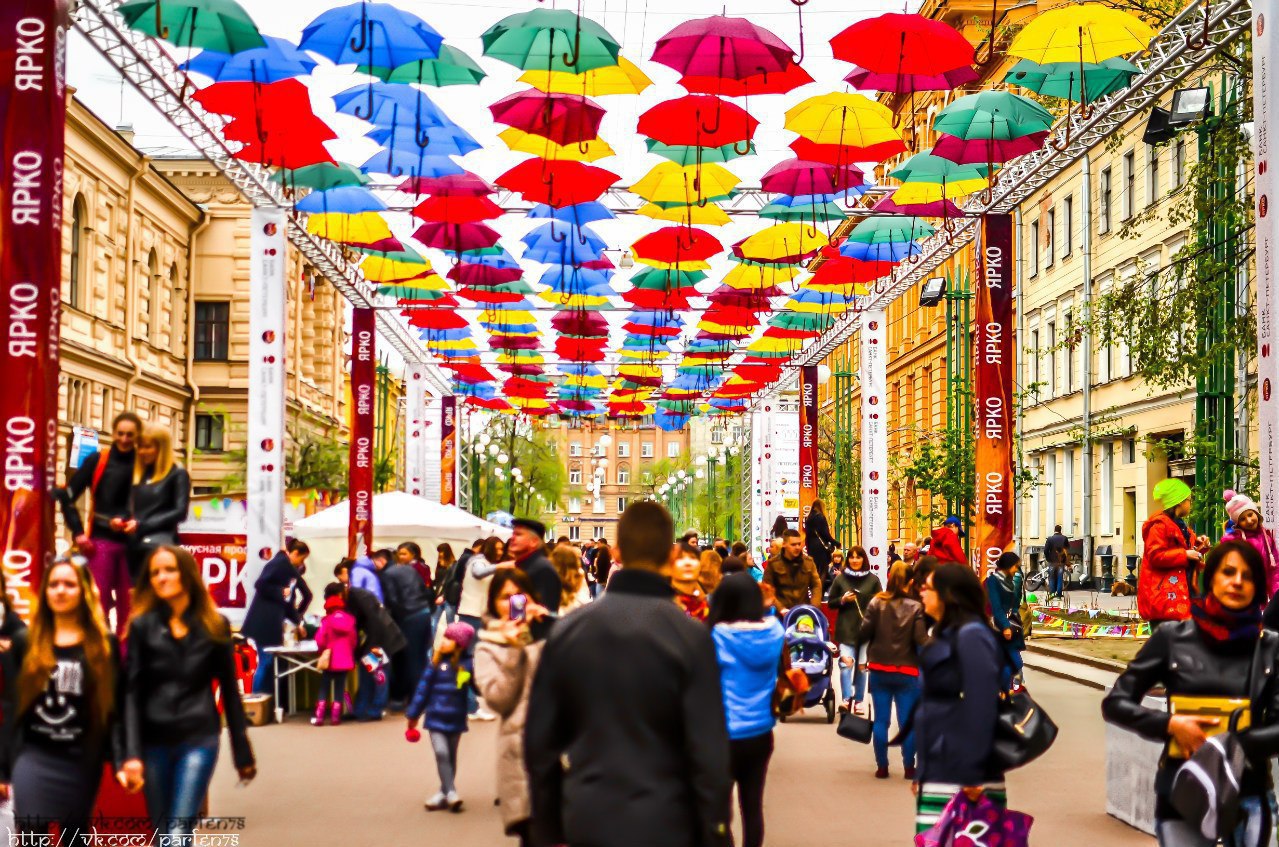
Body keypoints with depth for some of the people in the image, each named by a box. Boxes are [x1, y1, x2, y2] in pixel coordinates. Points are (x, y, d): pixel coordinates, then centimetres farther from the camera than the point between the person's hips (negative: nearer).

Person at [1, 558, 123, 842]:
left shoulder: (104, 644, 3)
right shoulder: (27, 641, 8)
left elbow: (114, 709, -2)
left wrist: (120, 761, -13)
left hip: (81, 760, 0)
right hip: (33, 757, 0)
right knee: (31, 841, -9)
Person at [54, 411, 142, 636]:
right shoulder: (97, 461, 2)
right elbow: (67, 496, 3)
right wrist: (78, 532, -3)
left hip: (133, 544, 1)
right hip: (101, 541, -1)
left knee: (128, 608, 8)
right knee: (98, 604, -3)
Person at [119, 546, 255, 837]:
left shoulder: (215, 626, 2)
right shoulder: (142, 626, 1)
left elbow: (229, 691, 6)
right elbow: (131, 692, -4)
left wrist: (242, 752, 6)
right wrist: (132, 754, -14)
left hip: (199, 740, -1)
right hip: (154, 741, 2)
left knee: (178, 834, -13)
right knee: (162, 836, 9)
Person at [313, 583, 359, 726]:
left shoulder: (327, 620, -10)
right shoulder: (350, 618, -3)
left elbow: (320, 640, -13)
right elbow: (354, 640, 3)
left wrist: (323, 650, 7)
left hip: (329, 660, -2)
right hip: (345, 660, 2)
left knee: (324, 688, 8)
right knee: (339, 688, 10)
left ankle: (319, 717, 3)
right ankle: (336, 717, 7)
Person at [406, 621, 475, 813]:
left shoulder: (466, 665, -7)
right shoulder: (437, 663, -6)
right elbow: (424, 687, -1)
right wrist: (413, 714, 3)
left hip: (455, 719, 1)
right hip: (436, 717, -1)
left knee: (451, 757, 12)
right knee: (441, 753, -13)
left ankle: (444, 793, 23)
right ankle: (451, 792, -10)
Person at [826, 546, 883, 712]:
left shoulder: (873, 579, 3)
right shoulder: (840, 578, 5)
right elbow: (830, 603, 9)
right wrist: (843, 600, -10)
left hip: (867, 629, 0)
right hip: (846, 629, 0)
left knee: (862, 665, 6)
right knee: (846, 663, -15)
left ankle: (858, 700, 17)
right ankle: (847, 699, -11)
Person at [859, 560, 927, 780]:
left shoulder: (876, 603, -5)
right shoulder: (915, 607, -7)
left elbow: (864, 633, -6)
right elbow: (921, 639, -13)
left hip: (879, 670, 1)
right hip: (906, 672, -1)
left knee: (881, 720, 8)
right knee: (907, 721, 6)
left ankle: (882, 767, 11)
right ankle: (909, 768, 10)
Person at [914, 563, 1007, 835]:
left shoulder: (971, 636, -12)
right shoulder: (947, 635, 18)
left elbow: (981, 705, -19)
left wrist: (973, 774, -22)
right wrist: (924, 771, 21)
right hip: (941, 773, 10)